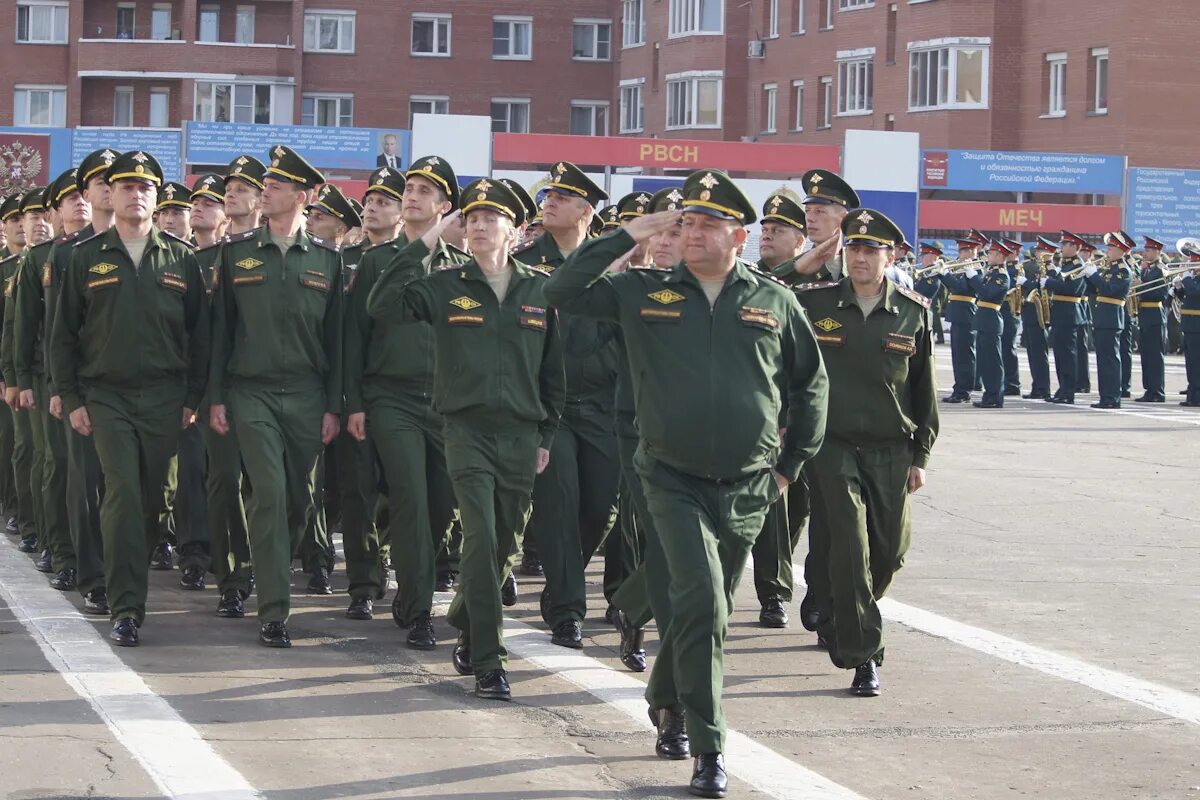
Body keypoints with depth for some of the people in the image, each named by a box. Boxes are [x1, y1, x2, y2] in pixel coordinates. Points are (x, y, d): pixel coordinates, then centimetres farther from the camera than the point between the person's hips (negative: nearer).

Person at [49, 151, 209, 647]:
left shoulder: (181, 259, 7)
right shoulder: (87, 258, 5)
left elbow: (199, 334, 10)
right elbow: (63, 335, 6)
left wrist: (192, 397, 5)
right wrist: (72, 399, 0)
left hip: (164, 398, 2)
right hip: (107, 397, -2)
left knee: (149, 498, 5)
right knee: (123, 494, -12)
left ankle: (129, 584, 22)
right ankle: (126, 609, -13)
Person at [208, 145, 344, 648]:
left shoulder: (326, 259, 7)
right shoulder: (236, 252, 6)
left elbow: (335, 336, 8)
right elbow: (221, 327, 6)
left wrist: (333, 406, 3)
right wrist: (216, 397, 1)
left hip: (306, 396, 2)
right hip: (252, 393, -2)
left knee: (299, 498, 7)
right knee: (269, 494, -11)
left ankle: (274, 574, 31)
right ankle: (273, 612, -11)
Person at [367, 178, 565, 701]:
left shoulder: (539, 290, 8)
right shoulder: (446, 287, 2)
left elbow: (553, 366, 14)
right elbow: (382, 306, -12)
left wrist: (547, 435, 12)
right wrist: (426, 243, -11)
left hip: (521, 436, 3)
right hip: (467, 431, -3)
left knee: (502, 544, 11)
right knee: (481, 539, -15)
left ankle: (466, 627, 37)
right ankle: (488, 663, -13)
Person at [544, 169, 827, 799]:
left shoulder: (773, 301, 4)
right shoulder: (646, 293, 1)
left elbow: (810, 384, 15)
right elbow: (563, 291, -5)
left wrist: (791, 463, 13)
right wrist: (630, 236, -9)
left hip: (747, 489, 3)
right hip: (675, 482, -2)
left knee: (708, 613, 15)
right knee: (701, 604, -18)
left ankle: (667, 704, 41)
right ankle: (708, 748, -12)